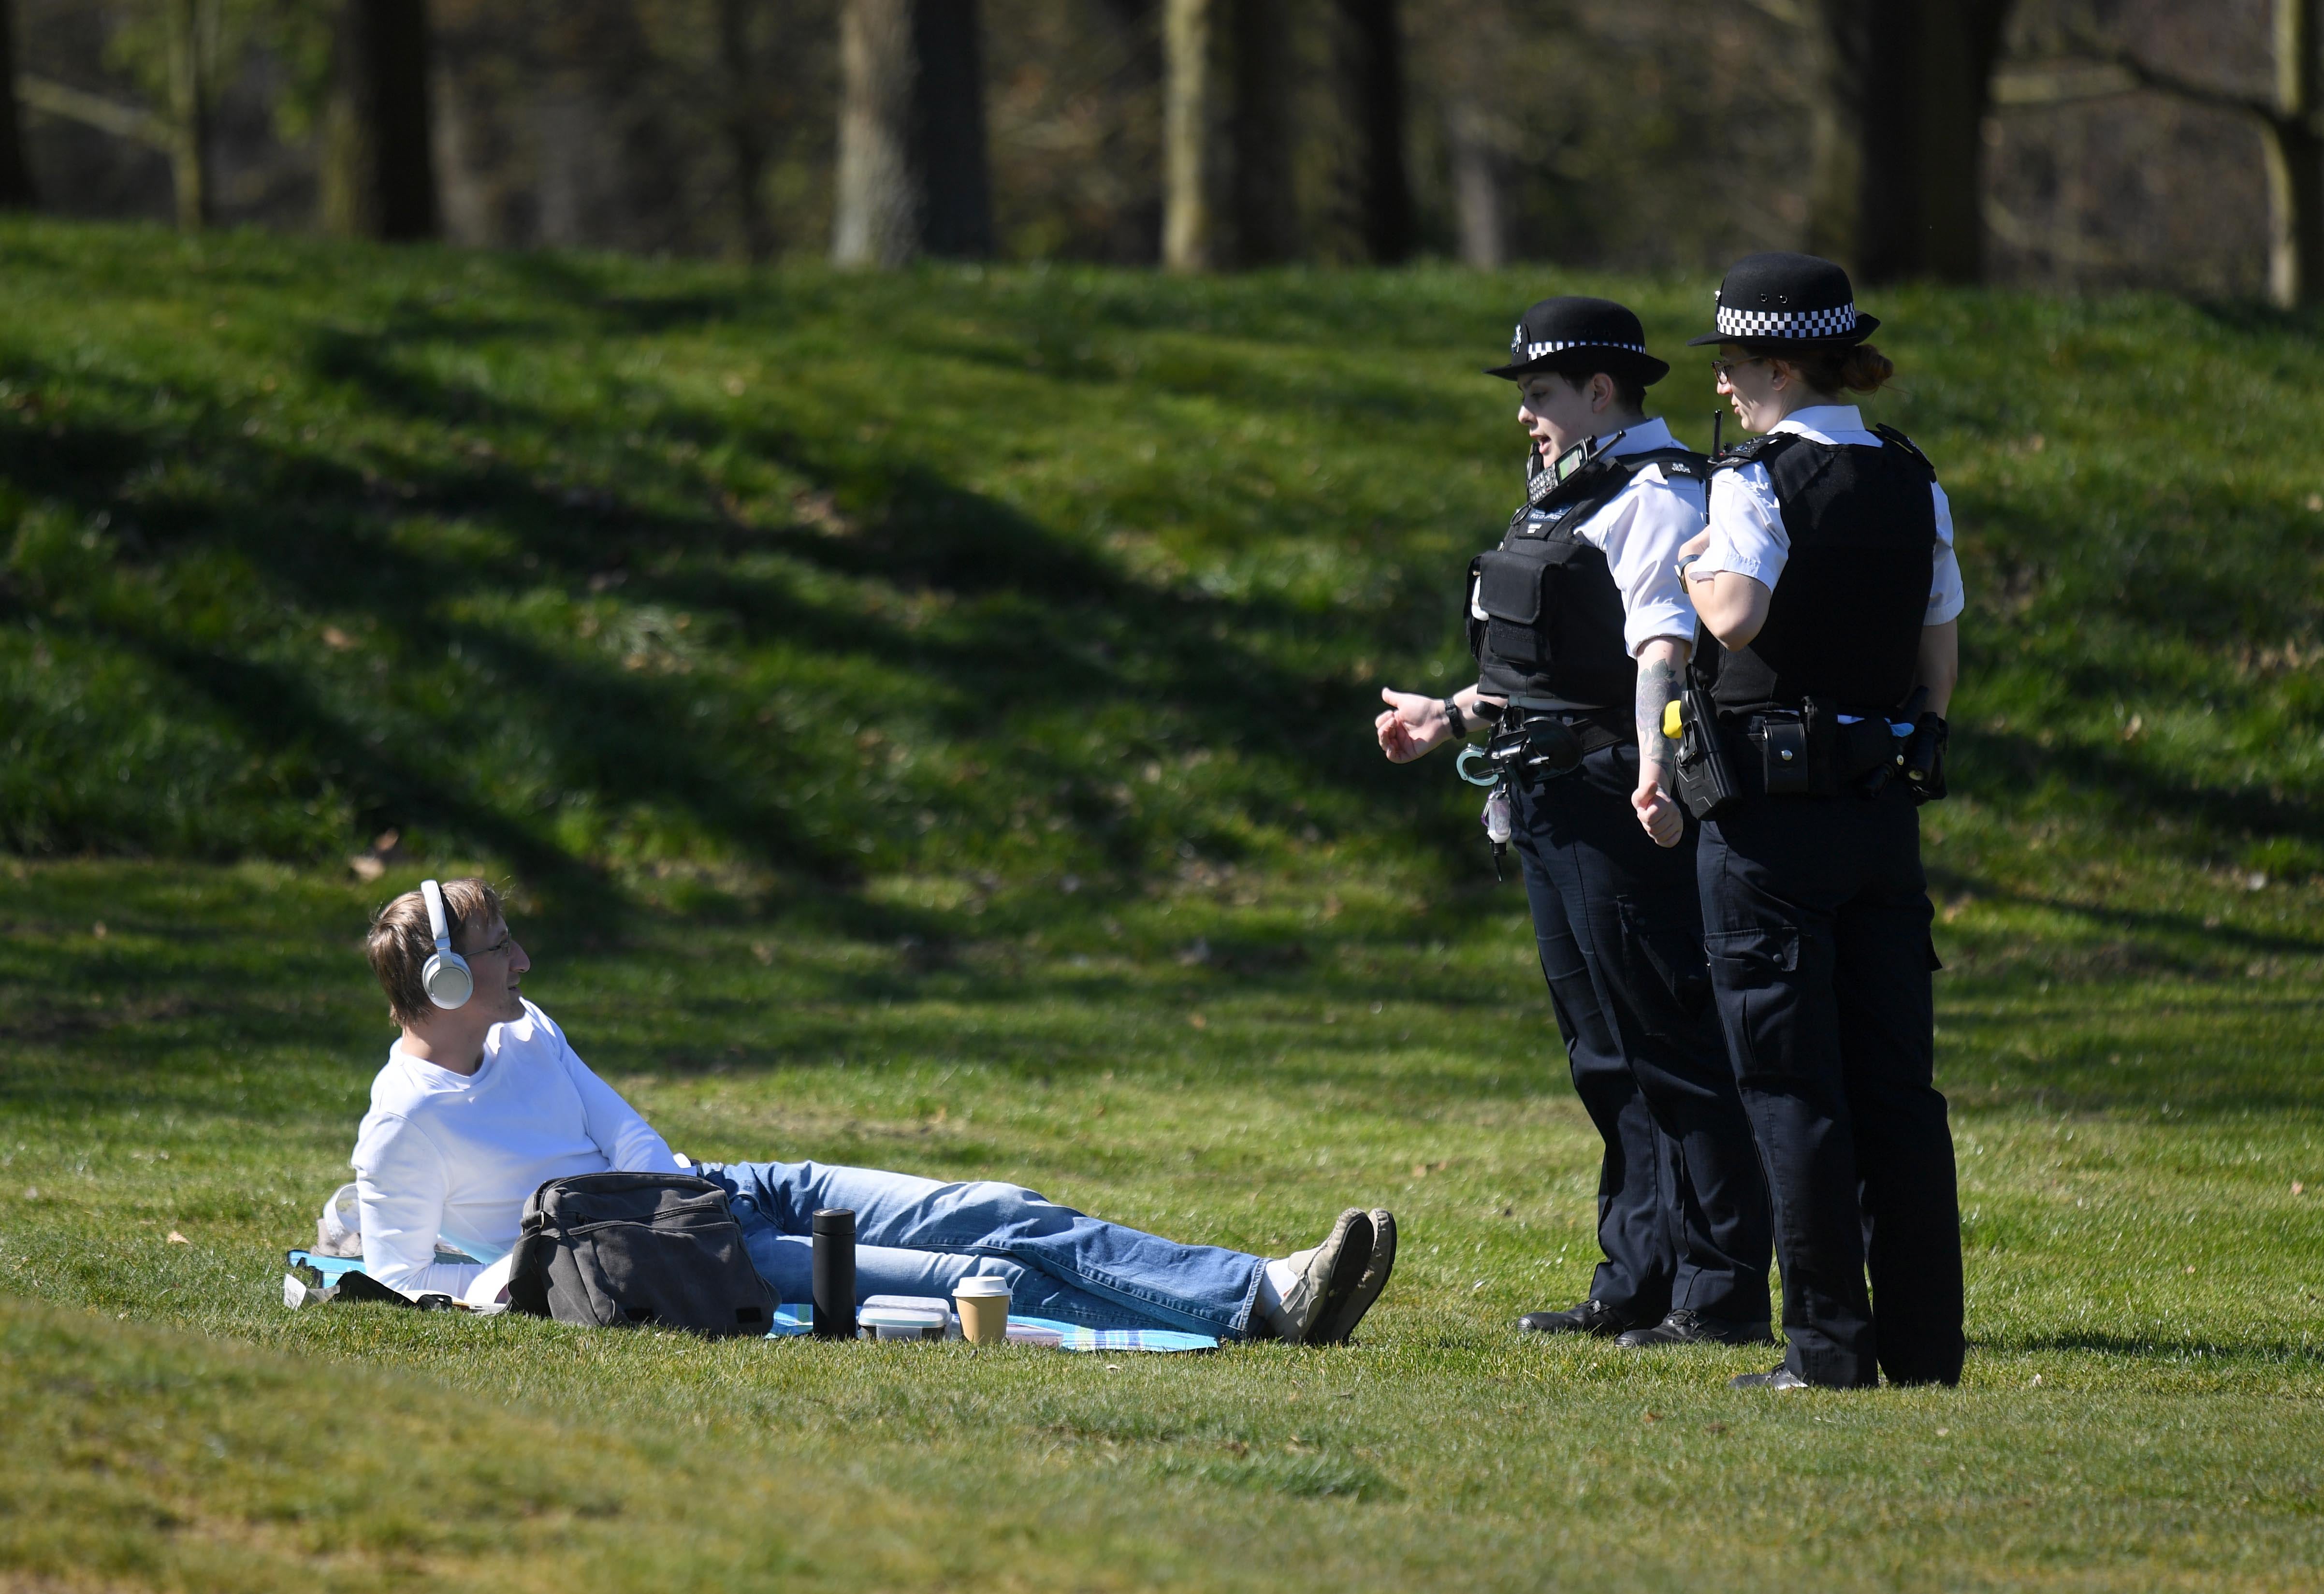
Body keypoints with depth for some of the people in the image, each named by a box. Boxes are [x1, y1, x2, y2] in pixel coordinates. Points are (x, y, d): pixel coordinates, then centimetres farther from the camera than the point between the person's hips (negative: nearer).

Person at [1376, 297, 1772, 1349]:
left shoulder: (1656, 497, -12)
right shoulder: (1569, 499, 20)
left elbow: (1664, 644, -26)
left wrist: (1654, 769, -39)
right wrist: (1452, 718, 33)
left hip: (1623, 811, -11)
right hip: (1552, 807, 11)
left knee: (1670, 1047, -9)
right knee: (1605, 1056, 13)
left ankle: (1723, 1293, -7)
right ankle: (1637, 1282, 20)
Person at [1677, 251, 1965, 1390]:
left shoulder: (1758, 481, -11)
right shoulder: (1914, 487, 9)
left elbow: (1737, 614, -26)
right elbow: (1941, 660, 12)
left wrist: (1696, 572, -5)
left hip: (1772, 805, -6)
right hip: (1886, 804, 6)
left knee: (1793, 1085, -2)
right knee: (1896, 1081, 9)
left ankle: (1830, 1347, -3)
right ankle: (1924, 1342, 9)